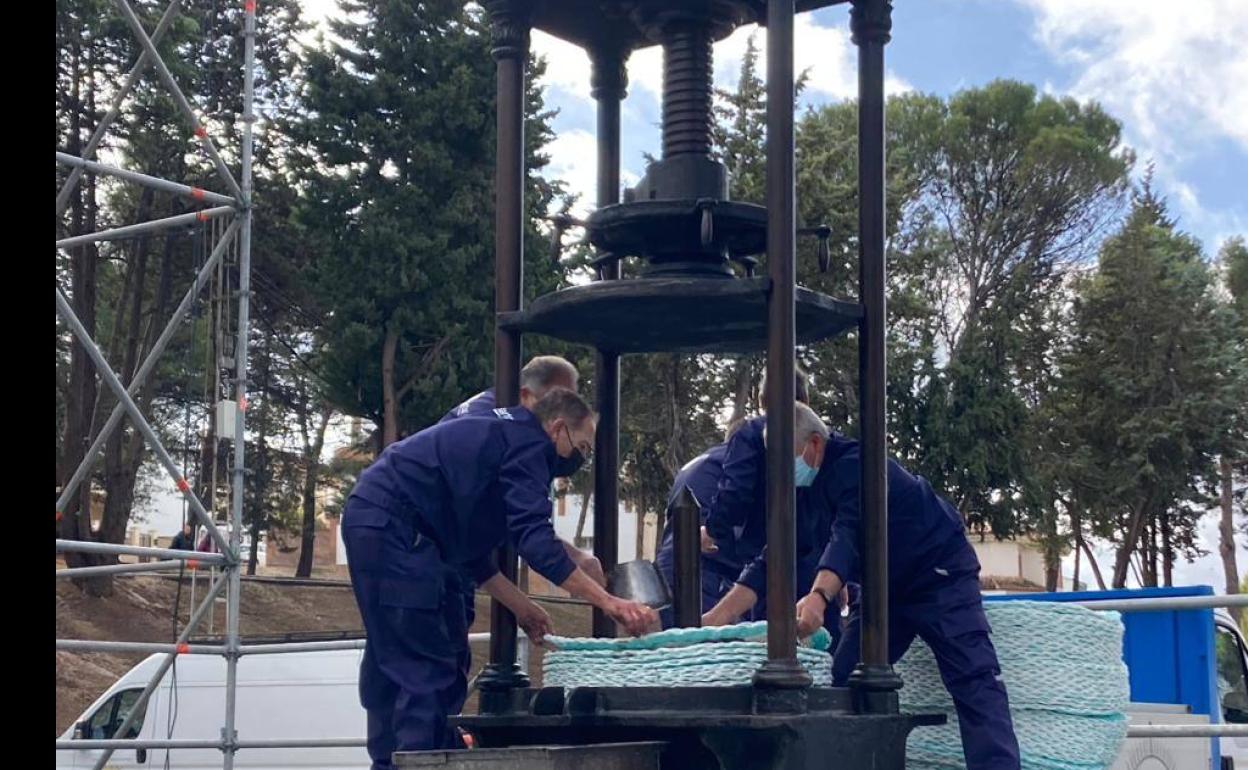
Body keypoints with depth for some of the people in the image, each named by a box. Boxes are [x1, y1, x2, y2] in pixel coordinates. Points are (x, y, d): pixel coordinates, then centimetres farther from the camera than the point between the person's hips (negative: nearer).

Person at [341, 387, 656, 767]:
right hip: (392, 526, -11)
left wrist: (521, 607, 21)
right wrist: (608, 602, -20)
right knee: (426, 669, -11)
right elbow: (536, 539, -19)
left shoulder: (499, 435, 24)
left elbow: (471, 547, 25)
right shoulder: (528, 442, -6)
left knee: (390, 665, 15)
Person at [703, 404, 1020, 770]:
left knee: (973, 678, -18)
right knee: (844, 681, 0)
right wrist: (715, 618, -12)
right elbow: (771, 559, -1)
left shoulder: (856, 465, -24)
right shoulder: (803, 489, 2)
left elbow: (848, 535, -41)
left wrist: (818, 597, -57)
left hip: (940, 575, -9)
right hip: (887, 588, 9)